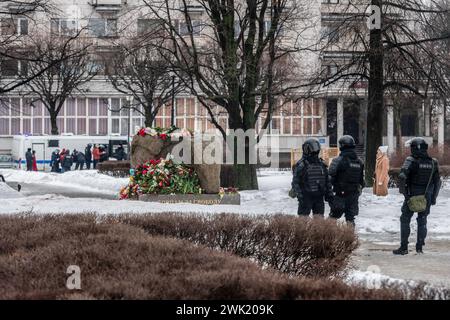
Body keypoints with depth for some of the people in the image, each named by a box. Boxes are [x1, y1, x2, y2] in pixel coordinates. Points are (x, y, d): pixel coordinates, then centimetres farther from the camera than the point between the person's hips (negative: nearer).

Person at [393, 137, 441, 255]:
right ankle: (420, 247, 12)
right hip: (427, 197, 4)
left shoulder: (411, 161, -11)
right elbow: (438, 181, 8)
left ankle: (404, 247, 4)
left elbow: (402, 176, -23)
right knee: (422, 221, 14)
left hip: (412, 196, -4)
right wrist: (433, 197, 14)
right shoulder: (433, 162, 4)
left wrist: (402, 191, -11)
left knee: (405, 220, 6)